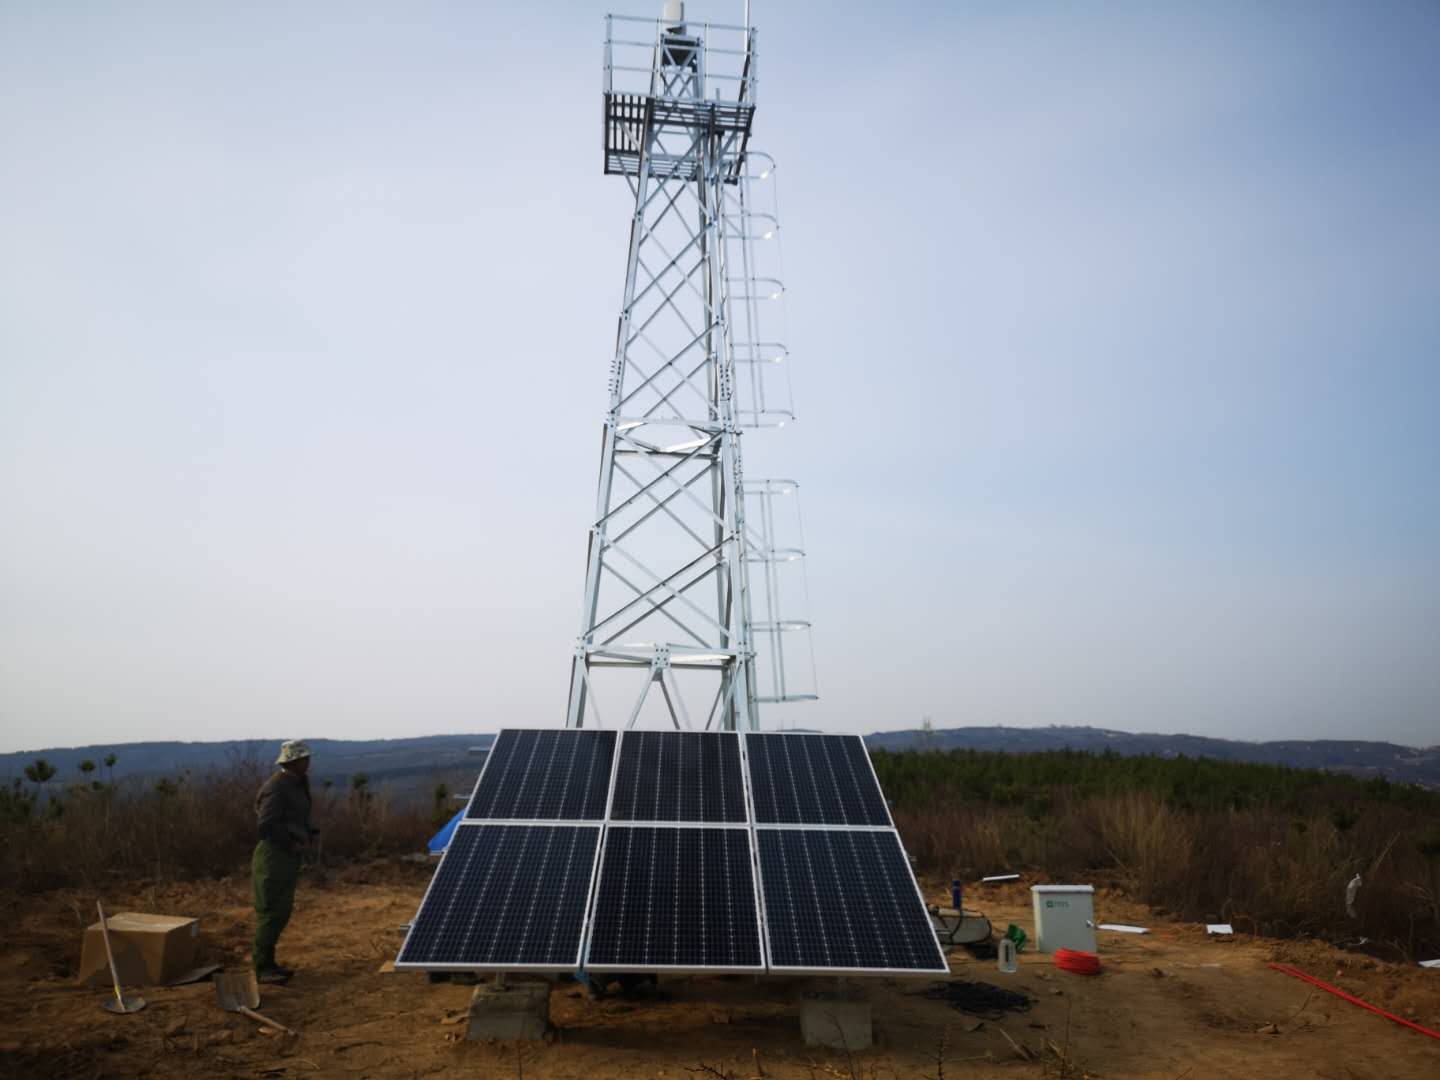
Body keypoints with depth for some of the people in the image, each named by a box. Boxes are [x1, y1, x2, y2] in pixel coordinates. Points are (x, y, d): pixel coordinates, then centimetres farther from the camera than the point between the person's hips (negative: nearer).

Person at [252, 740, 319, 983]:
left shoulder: (299, 783, 13)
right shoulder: (276, 788, -18)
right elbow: (267, 825, -24)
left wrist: (308, 834, 4)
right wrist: (291, 842, -15)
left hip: (289, 855, 9)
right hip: (274, 855, -9)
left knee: (283, 910, 14)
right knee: (271, 911, -4)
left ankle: (266, 962, 24)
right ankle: (263, 968, 3)